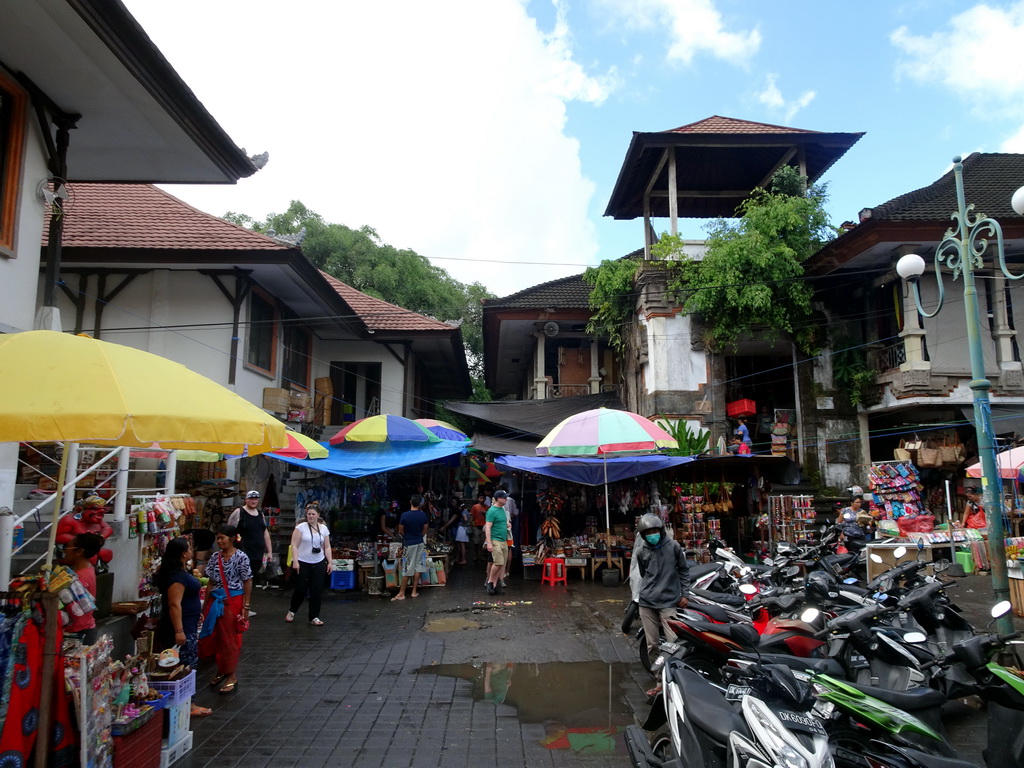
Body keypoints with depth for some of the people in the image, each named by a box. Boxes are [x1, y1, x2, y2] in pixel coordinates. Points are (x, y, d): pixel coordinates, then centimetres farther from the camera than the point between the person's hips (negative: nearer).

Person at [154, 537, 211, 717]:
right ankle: (186, 705, 5)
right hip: (182, 627, -11)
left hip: (188, 626, 11)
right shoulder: (177, 575, -23)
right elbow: (174, 604, -27)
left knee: (187, 666, 16)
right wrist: (179, 631, -27)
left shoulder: (180, 571, 10)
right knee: (186, 667, -3)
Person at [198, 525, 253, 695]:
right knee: (215, 637, 13)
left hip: (233, 601, -6)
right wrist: (205, 604, 9)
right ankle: (221, 671, 32)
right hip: (215, 600, 6)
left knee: (230, 639, 4)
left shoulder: (241, 557, -13)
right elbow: (211, 582, 10)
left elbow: (248, 583, -10)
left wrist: (245, 607, -13)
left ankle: (232, 676, 17)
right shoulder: (215, 557, 4)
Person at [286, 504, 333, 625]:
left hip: (319, 564, 3)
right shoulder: (301, 527, -6)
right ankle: (291, 611, 29)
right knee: (301, 590, 3)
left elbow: (327, 547, 9)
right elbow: (294, 545, -9)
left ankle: (314, 617, 11)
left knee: (317, 591, 2)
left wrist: (330, 562, 3)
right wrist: (295, 561, -17)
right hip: (302, 563, -3)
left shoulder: (324, 528, 6)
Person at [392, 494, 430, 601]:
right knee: (417, 567, 10)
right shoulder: (423, 515, -5)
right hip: (420, 543, 3)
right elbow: (425, 531, 4)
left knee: (407, 569, 2)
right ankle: (414, 591, 15)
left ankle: (401, 594, 8)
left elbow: (400, 531, -7)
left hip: (408, 544, -3)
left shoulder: (405, 515, -16)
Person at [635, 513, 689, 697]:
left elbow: (684, 570, 7)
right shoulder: (641, 551, 5)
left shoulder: (673, 546, -1)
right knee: (652, 645, 6)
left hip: (669, 602, -2)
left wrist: (684, 594, 5)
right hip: (646, 603, 3)